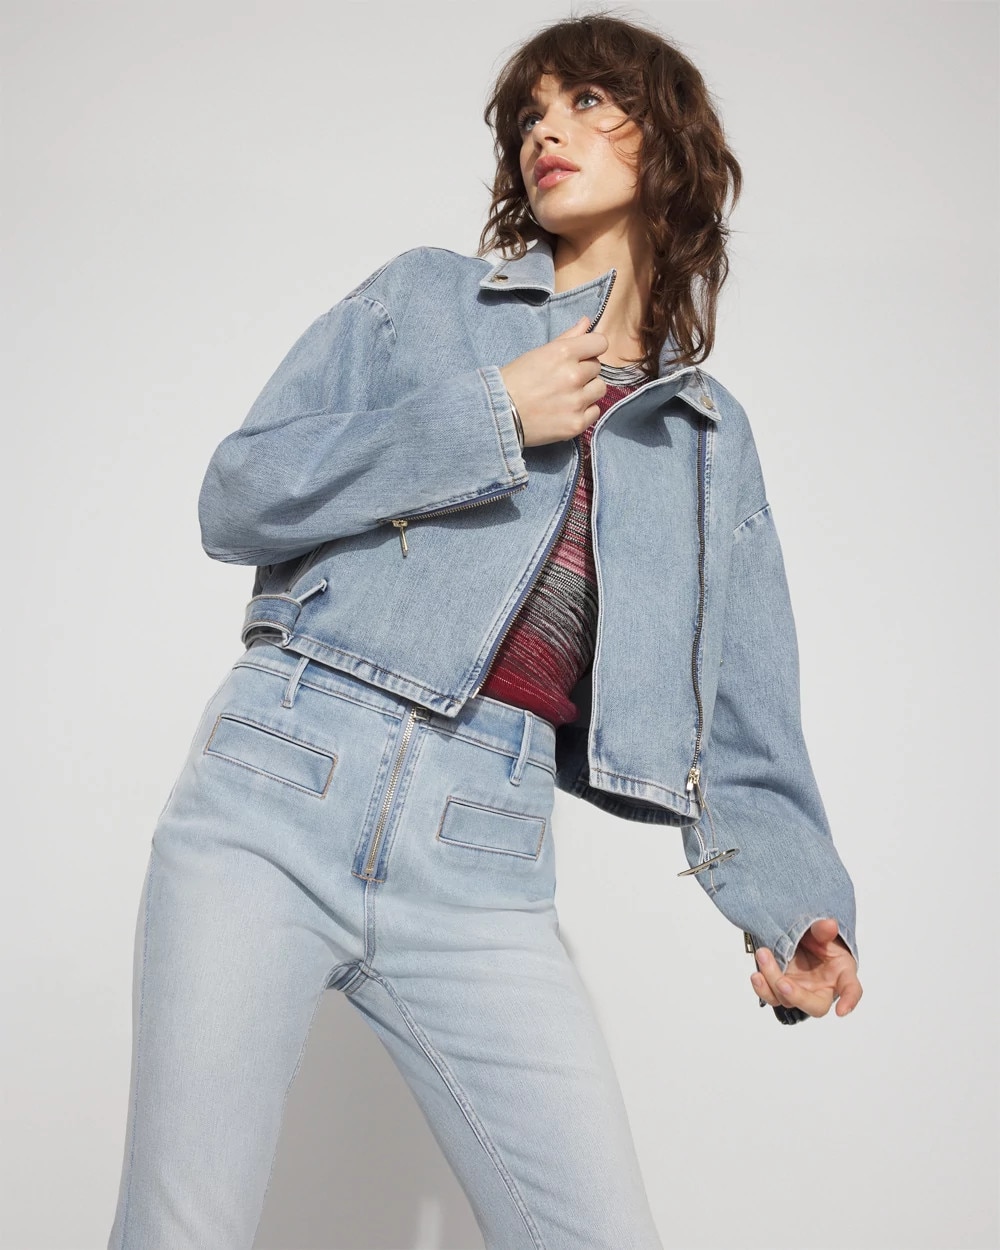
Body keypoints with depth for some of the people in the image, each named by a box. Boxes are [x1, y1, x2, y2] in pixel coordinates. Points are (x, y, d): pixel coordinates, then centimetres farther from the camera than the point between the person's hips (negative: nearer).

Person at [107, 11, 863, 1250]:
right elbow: (235, 497, 2)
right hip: (278, 788, -1)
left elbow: (739, 718, 13)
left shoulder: (711, 440, 17)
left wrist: (794, 903, -4)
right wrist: (486, 420, -6)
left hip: (482, 864, 2)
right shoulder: (424, 297, 12)